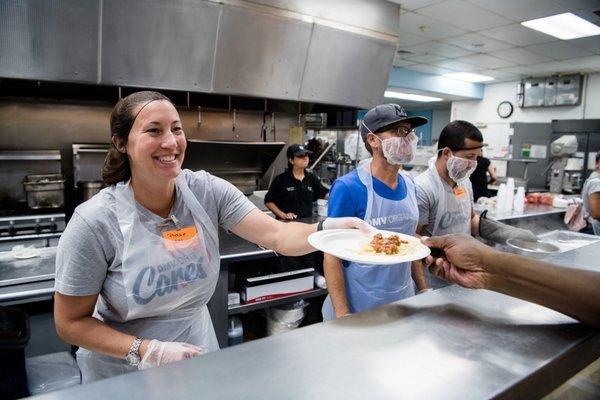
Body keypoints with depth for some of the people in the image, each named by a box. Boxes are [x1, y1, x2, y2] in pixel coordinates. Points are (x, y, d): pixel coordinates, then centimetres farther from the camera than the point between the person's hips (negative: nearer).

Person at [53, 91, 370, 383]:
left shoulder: (207, 191, -15)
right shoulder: (95, 222, -22)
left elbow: (277, 235, -21)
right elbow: (71, 322, -14)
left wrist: (327, 229, -40)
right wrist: (149, 352, -25)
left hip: (198, 351, 3)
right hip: (123, 372, -2)